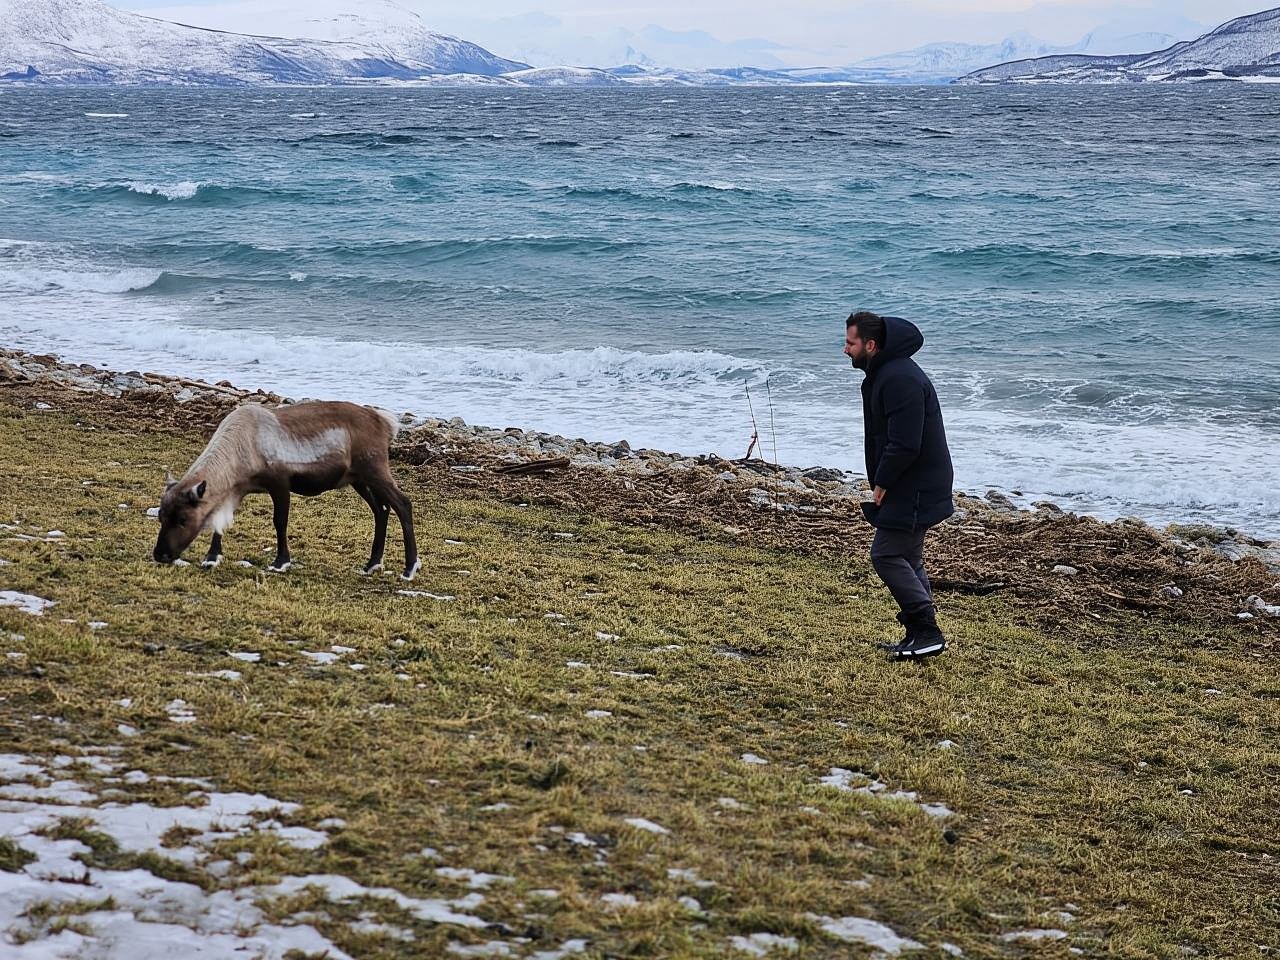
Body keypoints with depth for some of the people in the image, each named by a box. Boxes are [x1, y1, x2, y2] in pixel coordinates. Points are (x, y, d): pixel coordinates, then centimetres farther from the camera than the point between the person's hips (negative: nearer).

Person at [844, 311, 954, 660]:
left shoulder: (900, 379, -22)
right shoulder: (884, 373, 14)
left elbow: (904, 444, -27)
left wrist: (882, 483, -16)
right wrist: (881, 483, 15)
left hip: (915, 490, -11)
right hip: (910, 488, 11)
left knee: (887, 555, -9)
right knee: (907, 559, 15)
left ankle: (928, 634, -7)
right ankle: (919, 636, 22)